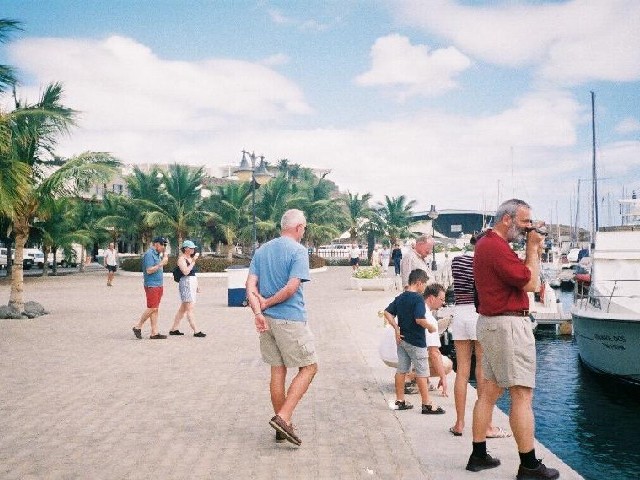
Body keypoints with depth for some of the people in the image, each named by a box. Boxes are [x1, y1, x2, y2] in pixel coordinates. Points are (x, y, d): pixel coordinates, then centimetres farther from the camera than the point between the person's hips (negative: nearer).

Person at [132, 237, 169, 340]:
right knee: (152, 308, -9)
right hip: (151, 285, -9)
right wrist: (161, 264, -20)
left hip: (158, 285, 9)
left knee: (155, 309, 8)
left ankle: (154, 333, 9)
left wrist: (164, 254, 13)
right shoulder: (149, 254, -13)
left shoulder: (157, 254, 16)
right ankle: (138, 327, 5)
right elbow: (149, 270, -19)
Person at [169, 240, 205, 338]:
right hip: (185, 283, -10)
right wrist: (193, 261, -20)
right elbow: (185, 271, -24)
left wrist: (196, 286, 26)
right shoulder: (181, 259, -10)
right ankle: (196, 331, -13)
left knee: (183, 308, 12)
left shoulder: (190, 258, 18)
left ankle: (173, 329, 18)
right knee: (190, 308, -10)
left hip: (192, 284, 10)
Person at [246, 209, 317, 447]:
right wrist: (266, 303, -7)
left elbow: (250, 285, 2)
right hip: (290, 320, -7)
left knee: (277, 371, 13)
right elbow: (292, 287, -18)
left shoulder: (262, 250, 12)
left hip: (267, 320, 7)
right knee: (309, 367, 6)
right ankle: (283, 417, -5)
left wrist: (258, 311, -9)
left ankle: (281, 426, 20)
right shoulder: (298, 251, -8)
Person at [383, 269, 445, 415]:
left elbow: (387, 313, 6)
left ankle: (400, 401, 19)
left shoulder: (400, 298, 6)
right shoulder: (418, 299, -18)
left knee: (401, 370, 13)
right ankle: (427, 405, 6)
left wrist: (397, 329, 4)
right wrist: (431, 327, -11)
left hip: (402, 339, 8)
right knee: (422, 373, 0)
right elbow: (419, 319, -28)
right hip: (416, 341, -8)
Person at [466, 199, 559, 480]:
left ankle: (478, 456, 19)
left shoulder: (485, 244, 16)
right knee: (522, 395, -4)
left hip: (490, 323, 11)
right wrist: (533, 248, -7)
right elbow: (530, 283, -17)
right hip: (509, 324, -11)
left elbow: (520, 273, 19)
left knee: (489, 391, 13)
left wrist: (532, 250, 10)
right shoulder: (497, 247, -18)